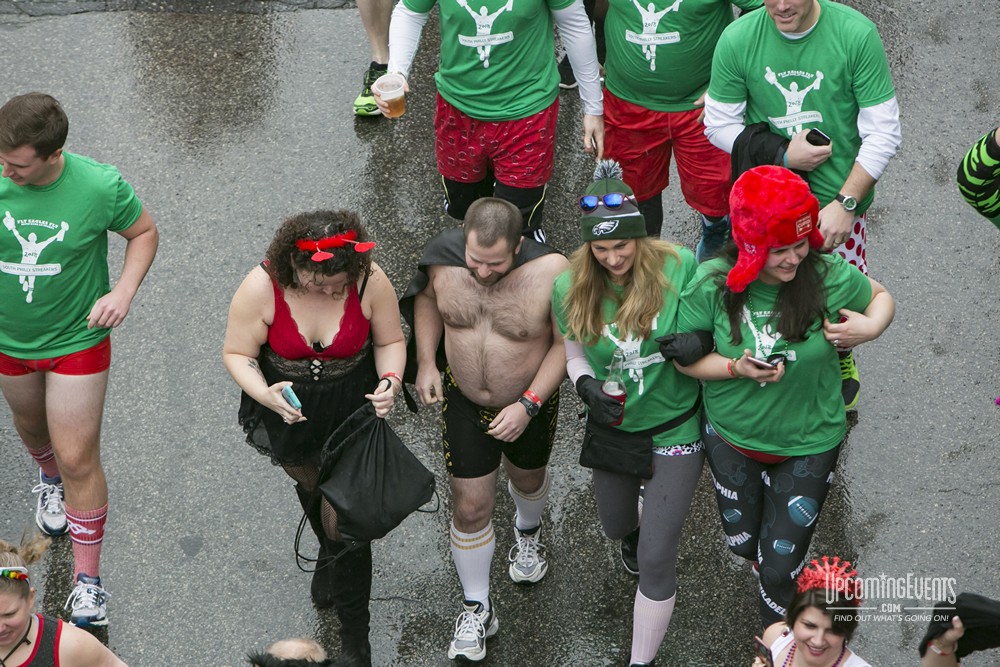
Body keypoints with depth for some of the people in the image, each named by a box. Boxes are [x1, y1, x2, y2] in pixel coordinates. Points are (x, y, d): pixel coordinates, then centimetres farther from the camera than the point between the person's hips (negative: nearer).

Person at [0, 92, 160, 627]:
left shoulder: (100, 187, -25)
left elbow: (144, 231, -6)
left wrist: (124, 291, -20)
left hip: (76, 340, -3)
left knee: (79, 460, 0)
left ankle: (87, 577, 15)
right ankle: (49, 479, 64)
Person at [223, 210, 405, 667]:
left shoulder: (370, 282, -25)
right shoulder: (261, 288, -28)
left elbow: (390, 341, -8)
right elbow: (237, 354, -17)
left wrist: (390, 381, -28)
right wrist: (266, 395, -35)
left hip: (351, 413, -2)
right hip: (286, 412, 2)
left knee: (344, 520, -1)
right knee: (311, 485, 31)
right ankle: (328, 553, 67)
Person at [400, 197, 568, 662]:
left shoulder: (549, 271, -31)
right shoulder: (444, 256, -22)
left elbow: (566, 341, -20)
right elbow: (427, 298, 1)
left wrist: (528, 406, -25)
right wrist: (426, 362, -8)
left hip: (530, 399, -1)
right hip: (463, 399, 1)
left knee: (528, 477, 27)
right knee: (470, 506, 4)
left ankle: (527, 531, 63)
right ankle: (477, 608, 23)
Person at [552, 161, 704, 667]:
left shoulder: (678, 267, -21)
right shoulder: (571, 288, -13)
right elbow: (574, 353, 2)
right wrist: (587, 388, -18)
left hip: (675, 430, -3)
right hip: (613, 428, 4)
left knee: (656, 559, -3)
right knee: (615, 527, 28)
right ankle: (636, 523, 68)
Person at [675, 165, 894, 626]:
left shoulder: (830, 277, -23)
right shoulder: (713, 284, -23)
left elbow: (881, 297, -2)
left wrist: (870, 327, -24)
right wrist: (736, 368, -29)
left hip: (808, 445, -1)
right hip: (732, 437, 1)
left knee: (779, 567, 7)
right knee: (741, 543, 25)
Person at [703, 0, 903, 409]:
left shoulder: (856, 34, -17)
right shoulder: (737, 40, -12)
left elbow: (883, 133, -12)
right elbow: (719, 126, 0)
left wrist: (845, 204, -19)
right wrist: (783, 154, -14)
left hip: (837, 196, -1)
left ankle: (839, 359, 46)